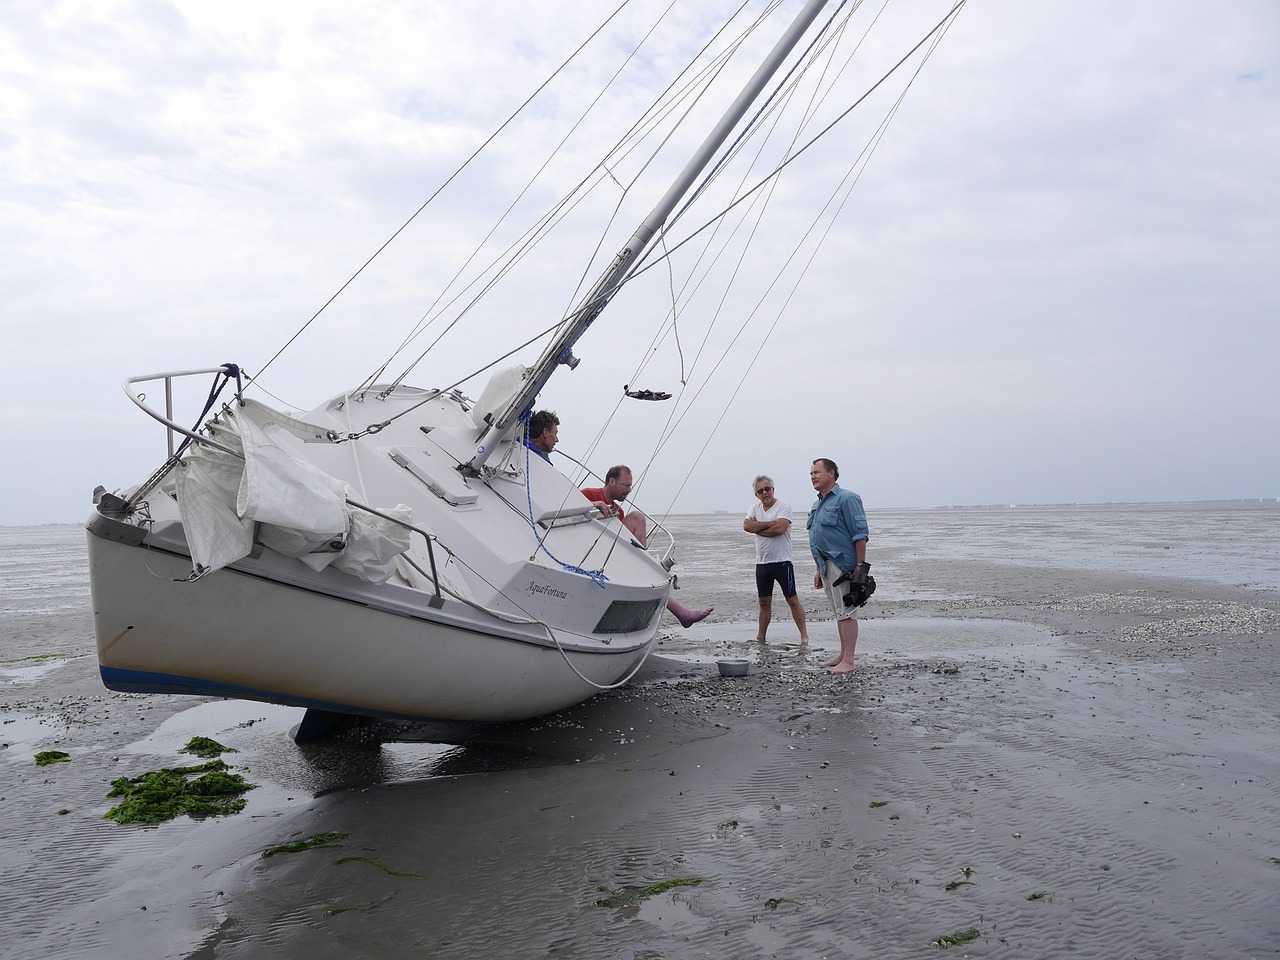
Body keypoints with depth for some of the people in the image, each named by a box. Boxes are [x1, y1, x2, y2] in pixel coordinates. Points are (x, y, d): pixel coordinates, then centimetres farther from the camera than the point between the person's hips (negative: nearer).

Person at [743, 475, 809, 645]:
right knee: (764, 602, 13)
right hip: (761, 563, 5)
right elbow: (746, 526, -7)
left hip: (781, 561, -5)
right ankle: (760, 637, 21)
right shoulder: (755, 507, 10)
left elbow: (780, 528, -23)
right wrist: (769, 524, -13)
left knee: (792, 600, -1)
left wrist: (757, 527, -11)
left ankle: (804, 635, 5)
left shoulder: (784, 506, -7)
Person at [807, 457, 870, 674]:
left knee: (846, 612, -7)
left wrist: (860, 565, -19)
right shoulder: (817, 505, 19)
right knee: (839, 612, 14)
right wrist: (819, 571, 22)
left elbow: (861, 533, -15)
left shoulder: (846, 498, -10)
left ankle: (848, 661, -5)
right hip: (827, 565, 9)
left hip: (843, 563, -9)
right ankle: (842, 656, 21)